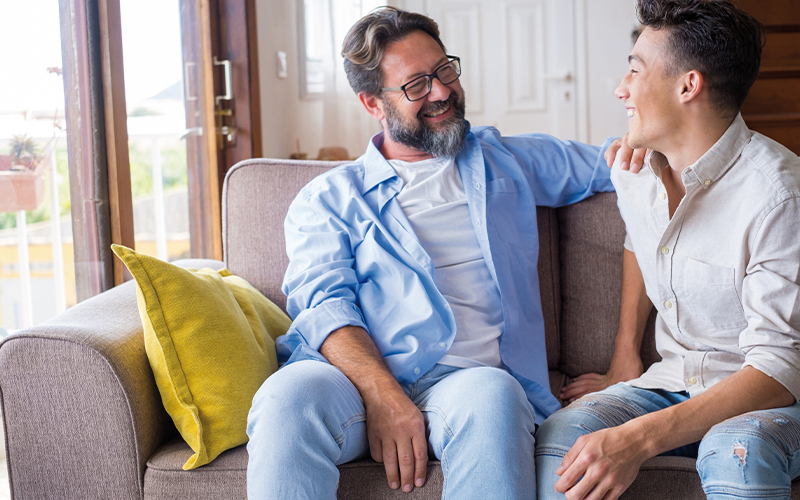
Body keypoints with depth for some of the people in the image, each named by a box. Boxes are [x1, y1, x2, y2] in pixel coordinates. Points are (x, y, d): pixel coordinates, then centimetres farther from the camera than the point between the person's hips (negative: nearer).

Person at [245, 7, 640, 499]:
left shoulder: (506, 162, 26)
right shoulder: (328, 198, 16)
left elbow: (608, 162, 34)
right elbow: (323, 304, 0)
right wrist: (384, 397, -19)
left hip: (472, 375, 1)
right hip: (357, 375, -1)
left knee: (491, 396, -37)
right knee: (288, 397, -36)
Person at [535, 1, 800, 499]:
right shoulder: (635, 170, 2)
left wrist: (639, 438, -35)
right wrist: (625, 360, 21)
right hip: (674, 381, 5)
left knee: (734, 451, -39)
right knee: (561, 436, -25)